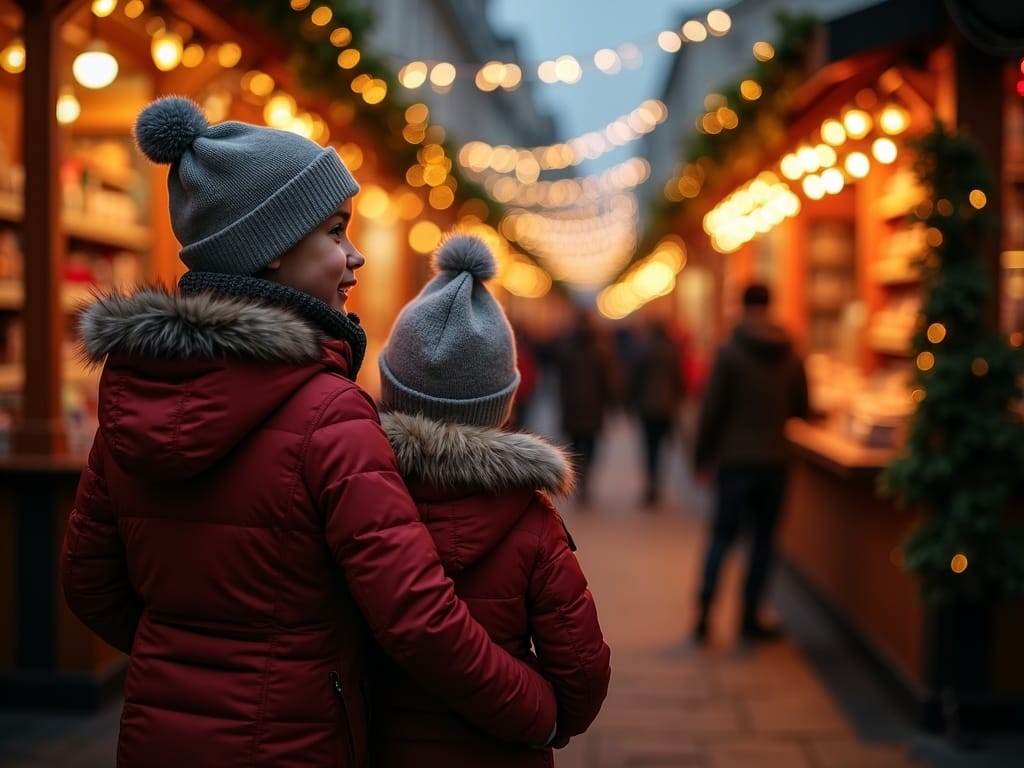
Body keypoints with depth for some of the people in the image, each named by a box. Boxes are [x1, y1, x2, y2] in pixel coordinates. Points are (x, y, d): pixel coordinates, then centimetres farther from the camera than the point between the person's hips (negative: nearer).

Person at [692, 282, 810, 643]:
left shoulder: (729, 352, -8)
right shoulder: (791, 356, 2)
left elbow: (711, 409, -8)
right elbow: (801, 410, 9)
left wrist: (701, 455, 1)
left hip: (735, 459, -2)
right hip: (774, 461, 2)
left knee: (722, 535, 7)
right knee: (763, 538, 9)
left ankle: (704, 609, -3)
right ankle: (749, 617, 12)